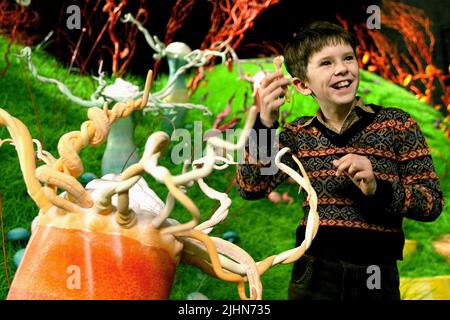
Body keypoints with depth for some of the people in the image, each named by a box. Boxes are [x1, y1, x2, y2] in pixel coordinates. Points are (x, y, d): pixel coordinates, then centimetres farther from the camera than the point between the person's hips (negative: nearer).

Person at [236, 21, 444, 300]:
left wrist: (378, 189, -23)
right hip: (314, 274, 1)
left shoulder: (397, 124, -3)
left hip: (376, 276, -1)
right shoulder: (298, 134, 4)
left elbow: (433, 203, -5)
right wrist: (265, 122, -18)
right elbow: (251, 189, -7)